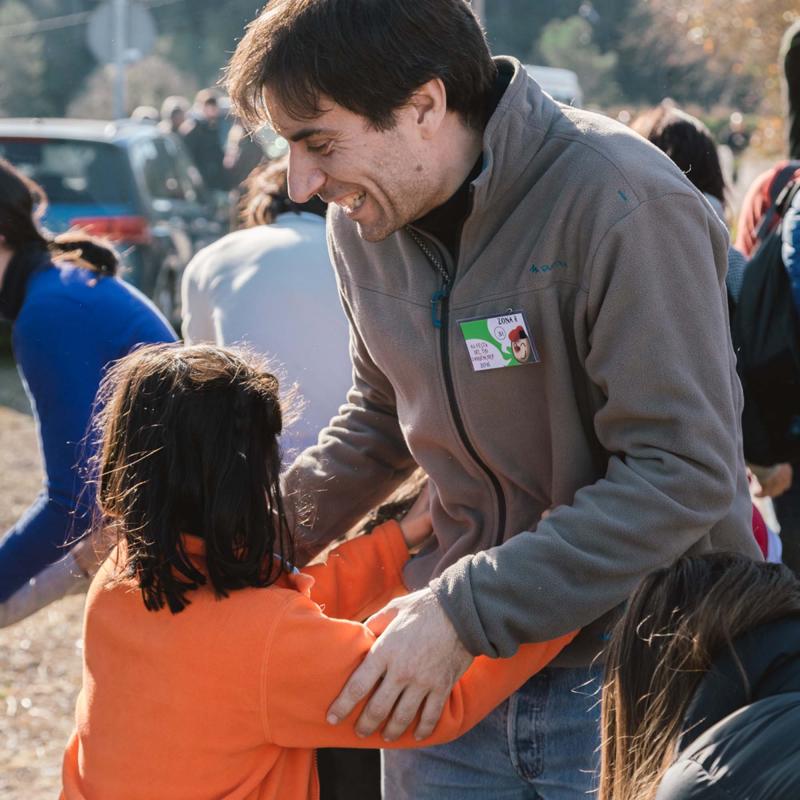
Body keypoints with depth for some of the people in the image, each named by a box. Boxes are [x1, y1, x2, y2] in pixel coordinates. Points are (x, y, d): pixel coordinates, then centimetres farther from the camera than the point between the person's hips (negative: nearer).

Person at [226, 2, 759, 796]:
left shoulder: (621, 207, -22)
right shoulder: (364, 221, 0)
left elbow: (684, 477, -24)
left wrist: (467, 612, -26)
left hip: (636, 673, -6)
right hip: (450, 671, 6)